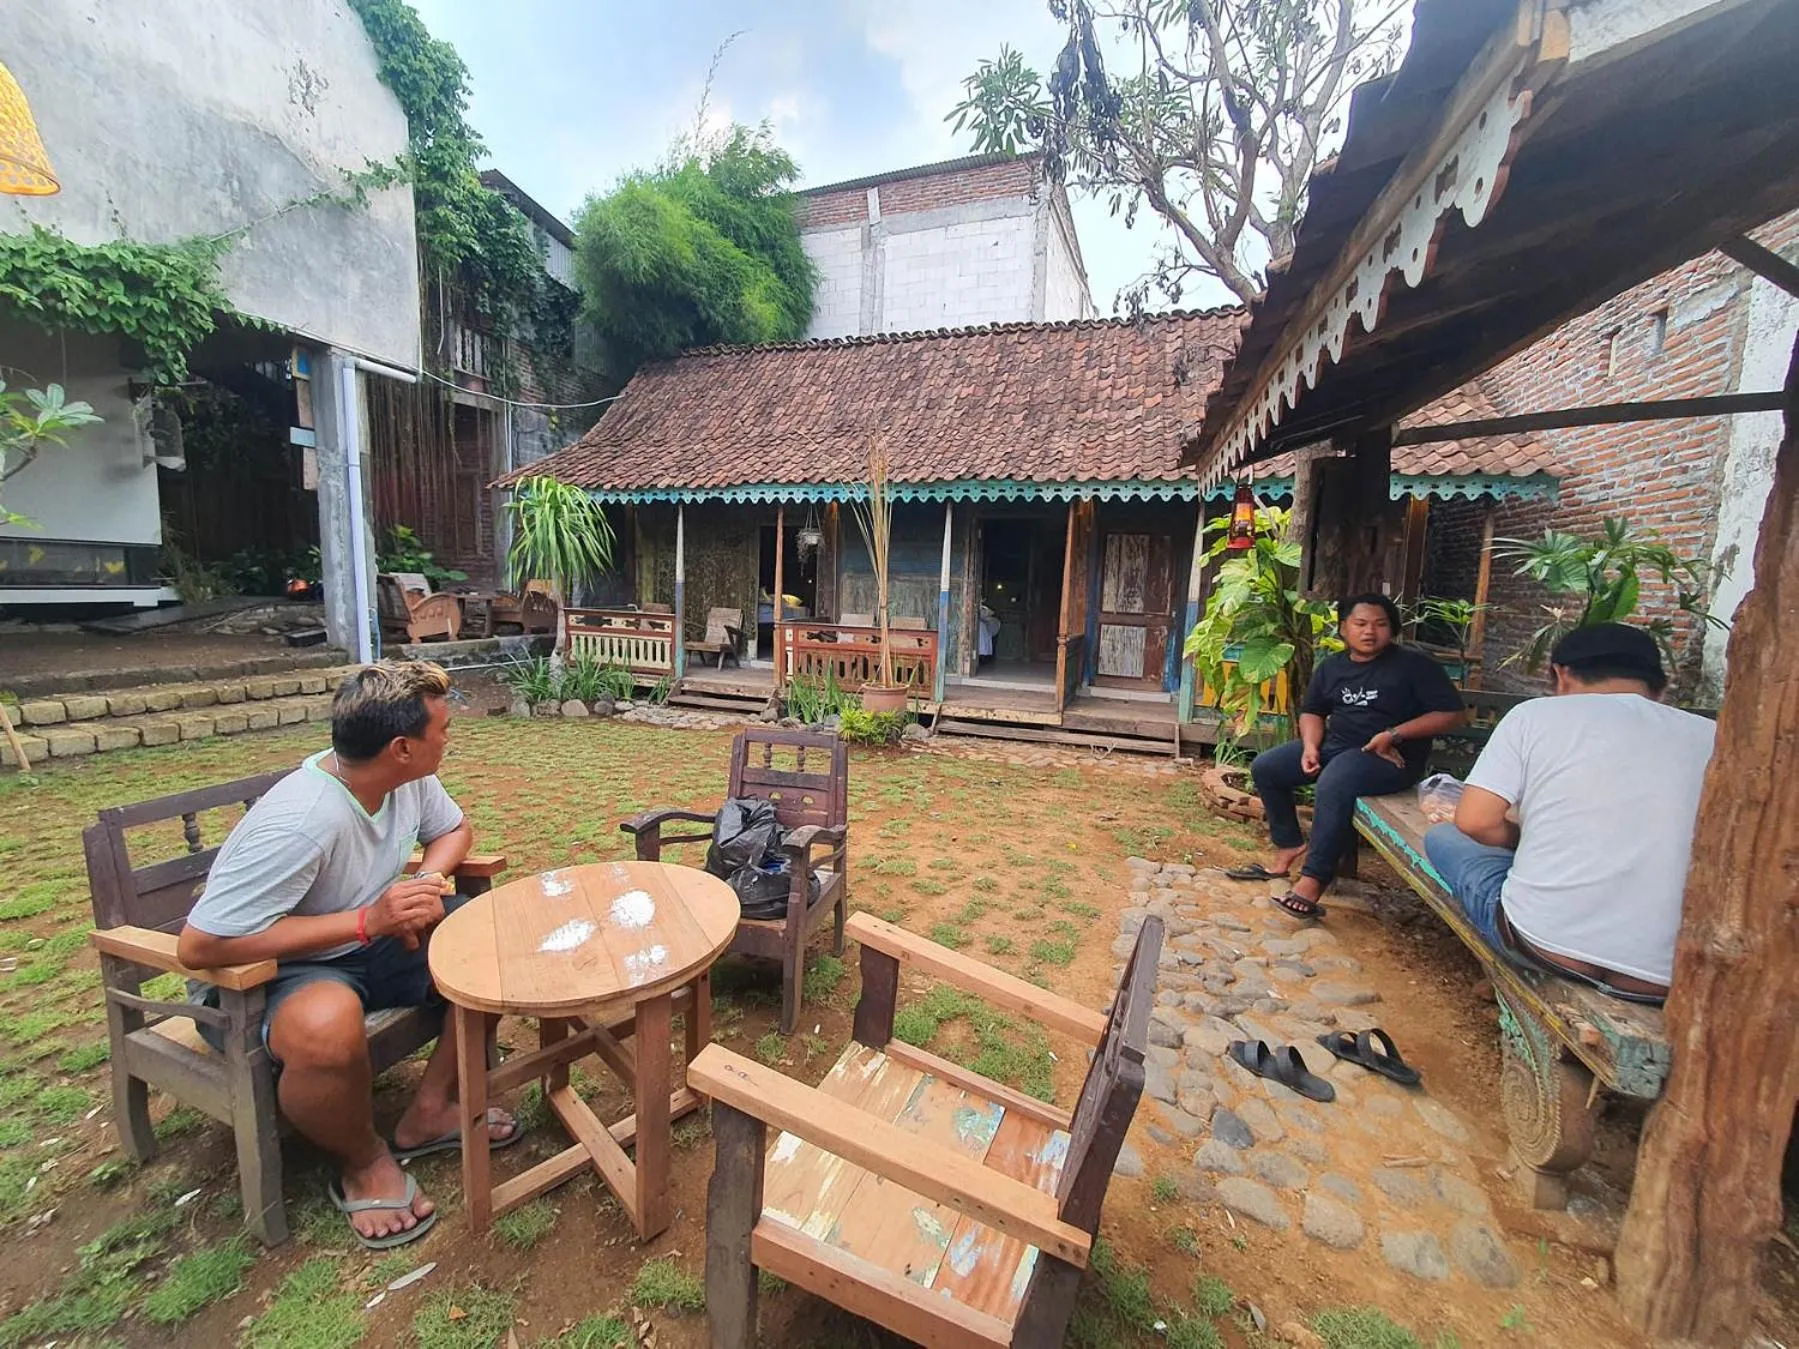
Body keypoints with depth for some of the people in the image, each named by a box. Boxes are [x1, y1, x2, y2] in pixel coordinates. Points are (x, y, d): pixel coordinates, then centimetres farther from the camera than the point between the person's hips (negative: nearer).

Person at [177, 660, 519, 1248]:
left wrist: (427, 882, -13)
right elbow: (199, 946, -30)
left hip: (372, 944, 7)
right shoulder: (298, 824, -32)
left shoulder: (410, 778, -11)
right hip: (268, 970, -6)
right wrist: (368, 920, -33)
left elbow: (454, 830, 8)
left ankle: (429, 1111, 5)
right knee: (327, 1025, -40)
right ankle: (365, 1162, -7)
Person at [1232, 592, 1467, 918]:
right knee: (1264, 767, -3)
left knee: (1333, 785, -37)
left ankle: (1312, 881, -32)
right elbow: (1312, 711, 17)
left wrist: (1395, 735, -19)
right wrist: (1310, 746, -3)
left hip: (1390, 757, -7)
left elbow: (1453, 714, -9)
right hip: (1334, 745, 7)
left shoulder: (1414, 664, -7)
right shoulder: (1331, 666, 10)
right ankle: (1288, 849, 5)